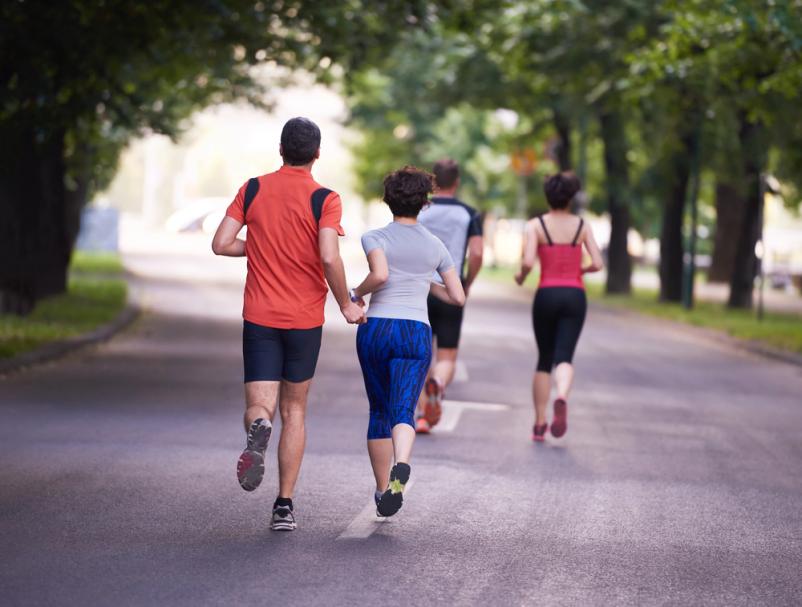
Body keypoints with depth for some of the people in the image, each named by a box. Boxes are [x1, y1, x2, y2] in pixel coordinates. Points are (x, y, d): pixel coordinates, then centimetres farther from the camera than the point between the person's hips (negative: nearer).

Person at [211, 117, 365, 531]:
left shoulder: (253, 190, 2)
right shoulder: (324, 199, -7)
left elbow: (221, 243, -1)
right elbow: (329, 257, -19)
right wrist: (346, 306, -5)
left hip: (259, 317, 1)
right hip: (305, 319, -1)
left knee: (259, 407, 2)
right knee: (294, 410, 14)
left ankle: (257, 430, -36)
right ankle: (284, 505, 11)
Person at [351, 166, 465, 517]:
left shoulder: (376, 238, 1)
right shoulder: (435, 246, 12)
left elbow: (380, 275, -19)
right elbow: (458, 297, 13)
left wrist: (357, 294, 1)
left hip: (375, 330, 0)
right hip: (416, 333, 0)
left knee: (379, 411, 17)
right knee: (402, 412, -12)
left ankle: (382, 490, 21)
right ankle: (400, 466, -44)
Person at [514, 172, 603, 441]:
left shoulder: (535, 225, -2)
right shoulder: (582, 225, 4)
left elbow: (528, 262, -13)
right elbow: (597, 264, -1)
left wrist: (520, 275, 8)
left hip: (546, 295, 0)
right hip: (575, 296, 0)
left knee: (544, 360, 13)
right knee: (564, 358, -5)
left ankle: (539, 424, 13)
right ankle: (562, 398, -39)